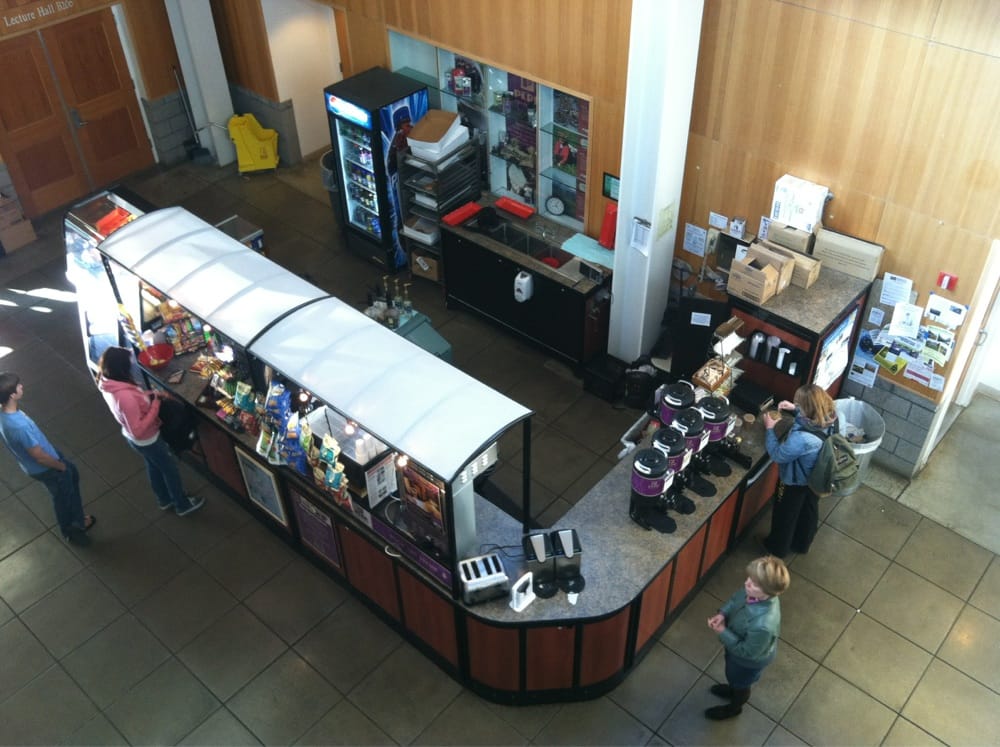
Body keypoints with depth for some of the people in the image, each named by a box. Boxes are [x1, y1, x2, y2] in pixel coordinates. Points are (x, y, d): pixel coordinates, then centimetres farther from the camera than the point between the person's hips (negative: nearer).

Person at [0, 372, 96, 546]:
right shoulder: (19, 426, -43)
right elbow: (40, 457, -30)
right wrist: (61, 466, -11)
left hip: (47, 454, 8)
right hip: (45, 468, -8)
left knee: (73, 474, 29)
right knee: (64, 497, 18)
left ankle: (77, 521, 47)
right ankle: (69, 531, 47)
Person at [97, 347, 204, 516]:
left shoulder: (108, 384, -14)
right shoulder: (124, 396, -42)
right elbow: (138, 430, -34)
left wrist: (151, 393, -6)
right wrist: (155, 404, -28)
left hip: (132, 437, 8)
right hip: (146, 440, -8)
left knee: (153, 466, 30)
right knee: (170, 469, 17)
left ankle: (165, 499, 53)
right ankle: (182, 504, 39)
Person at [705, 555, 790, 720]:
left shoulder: (763, 624, -47)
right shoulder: (755, 592, -27)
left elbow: (747, 651, -30)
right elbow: (736, 598, -4)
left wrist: (722, 632, -25)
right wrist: (722, 613, -19)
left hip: (749, 660, -6)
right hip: (738, 644, 6)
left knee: (741, 683, 28)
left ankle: (734, 707, 59)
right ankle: (734, 689, 68)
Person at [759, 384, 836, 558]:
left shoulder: (801, 438, -44)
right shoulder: (828, 420, -21)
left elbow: (777, 455, -27)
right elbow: (812, 416, 6)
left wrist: (770, 429, -17)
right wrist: (794, 409, -5)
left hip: (795, 482, -7)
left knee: (785, 514, 21)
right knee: (808, 511, 30)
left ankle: (777, 548, 46)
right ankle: (802, 543, 56)